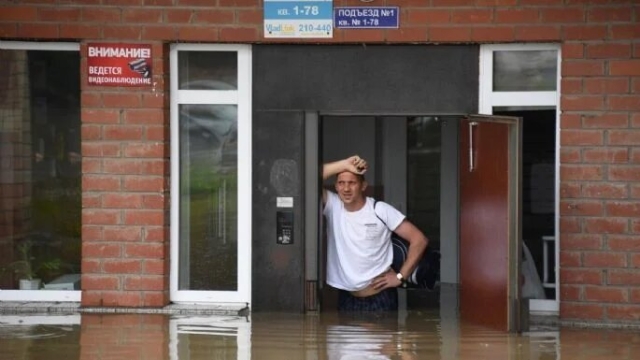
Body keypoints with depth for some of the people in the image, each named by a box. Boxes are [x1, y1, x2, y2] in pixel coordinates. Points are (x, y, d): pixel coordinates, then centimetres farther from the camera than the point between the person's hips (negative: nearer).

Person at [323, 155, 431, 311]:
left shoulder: (380, 210, -9)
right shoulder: (332, 206, -1)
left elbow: (419, 239, -6)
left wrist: (400, 276, -8)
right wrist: (344, 165, -18)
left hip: (380, 298, -3)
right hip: (347, 298, 3)